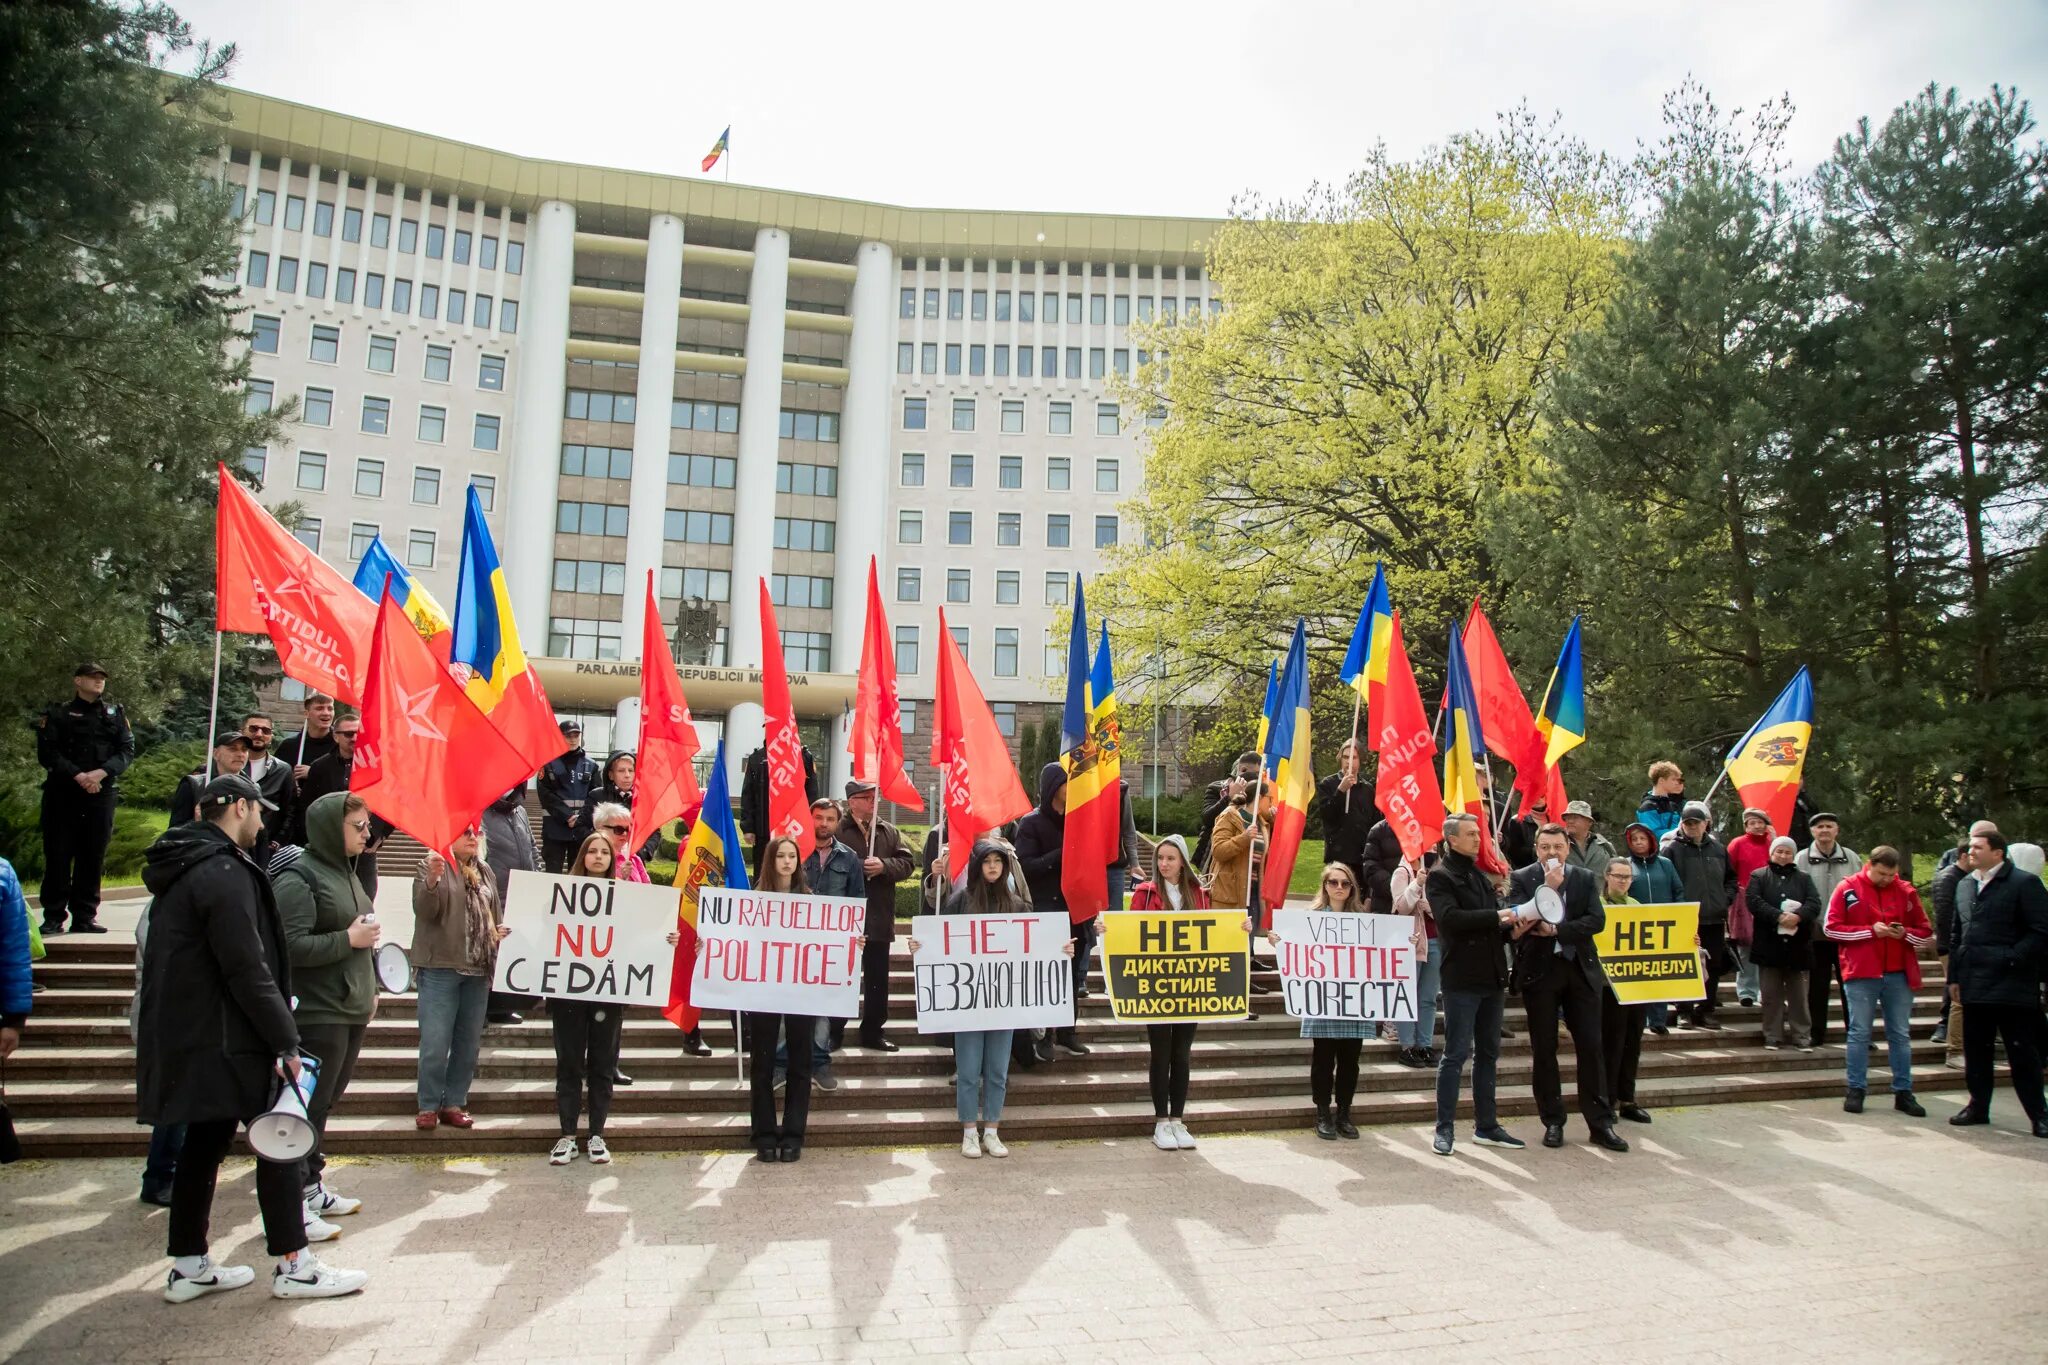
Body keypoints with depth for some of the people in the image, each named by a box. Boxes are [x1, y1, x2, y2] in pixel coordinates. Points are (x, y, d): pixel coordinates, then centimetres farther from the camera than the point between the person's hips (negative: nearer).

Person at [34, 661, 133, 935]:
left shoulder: (115, 714, 12)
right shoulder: (57, 714, 5)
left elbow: (127, 750, 4)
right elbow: (47, 753, -4)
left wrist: (101, 773, -12)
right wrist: (78, 776, -16)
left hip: (102, 793, 2)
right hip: (62, 794, -2)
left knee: (93, 856, 2)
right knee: (58, 855, -2)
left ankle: (84, 917, 9)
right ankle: (53, 918, 4)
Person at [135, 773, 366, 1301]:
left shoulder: (181, 869, 14)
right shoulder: (224, 872, -18)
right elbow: (247, 969, -22)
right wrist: (286, 1040, -17)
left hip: (185, 1035, 10)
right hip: (223, 1040, -10)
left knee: (205, 1141, 16)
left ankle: (188, 1267, 24)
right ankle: (293, 1267, 4)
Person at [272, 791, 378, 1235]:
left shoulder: (344, 872, 14)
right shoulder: (298, 877, -14)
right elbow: (292, 946, -24)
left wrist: (368, 989, 21)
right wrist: (349, 939, -19)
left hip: (351, 1011, 9)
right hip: (317, 1013, -9)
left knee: (324, 1104, 17)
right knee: (309, 1108, -4)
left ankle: (312, 1187, 27)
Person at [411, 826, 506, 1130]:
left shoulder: (484, 871, 14)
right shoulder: (432, 865, -3)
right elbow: (423, 910, -16)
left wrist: (499, 933, 4)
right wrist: (432, 880, -33)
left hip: (478, 970, 6)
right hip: (440, 968, -6)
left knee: (469, 1043, 10)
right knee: (435, 1043, -6)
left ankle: (454, 1104, 20)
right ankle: (429, 1106, 8)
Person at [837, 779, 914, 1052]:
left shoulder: (889, 832, 11)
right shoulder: (837, 831, -6)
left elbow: (906, 863, 3)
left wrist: (883, 865, -13)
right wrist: (861, 867, -19)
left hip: (879, 918, 5)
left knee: (877, 979, 12)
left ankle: (873, 1031, 23)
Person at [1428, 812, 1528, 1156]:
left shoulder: (1481, 877, 19)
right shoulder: (1440, 877, -5)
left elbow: (1491, 925, 21)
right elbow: (1450, 918, -21)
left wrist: (1511, 929, 0)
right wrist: (1496, 917, -19)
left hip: (1491, 976, 8)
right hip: (1462, 978, -8)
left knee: (1488, 1053, 13)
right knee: (1456, 1054, -4)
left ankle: (1486, 1125, 22)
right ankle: (1444, 1128, 3)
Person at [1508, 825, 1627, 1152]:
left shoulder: (1585, 879, 7)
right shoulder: (1521, 879, -1)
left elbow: (1597, 920, -4)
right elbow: (1520, 920, -13)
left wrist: (1557, 929, -15)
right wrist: (1549, 888, -18)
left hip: (1581, 970, 2)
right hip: (1540, 971, -2)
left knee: (1591, 1046, 3)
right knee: (1544, 1049, 5)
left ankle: (1600, 1123, 10)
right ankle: (1553, 1122, 15)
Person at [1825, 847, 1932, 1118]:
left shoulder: (1906, 891, 6)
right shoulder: (1848, 888, -2)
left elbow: (1926, 934, 12)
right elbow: (1830, 927, -5)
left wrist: (1905, 933, -9)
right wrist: (1870, 931, -12)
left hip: (1899, 974, 3)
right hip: (1861, 974, -3)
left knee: (1900, 1034, 9)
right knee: (1859, 1033, 1)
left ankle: (1903, 1092, 17)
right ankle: (1855, 1091, 8)